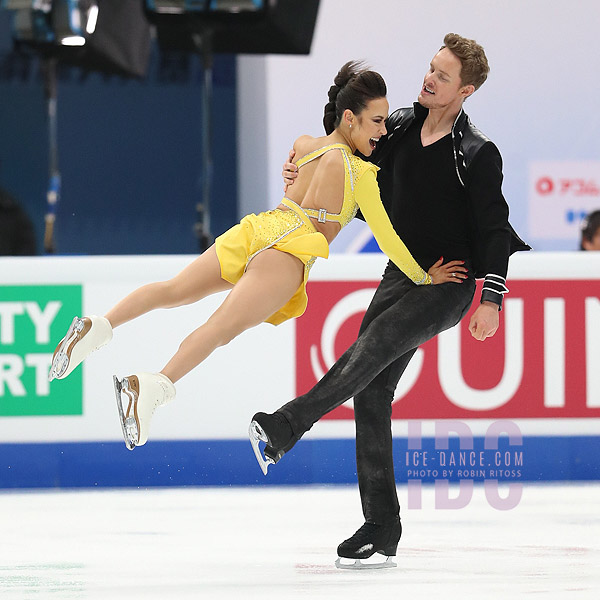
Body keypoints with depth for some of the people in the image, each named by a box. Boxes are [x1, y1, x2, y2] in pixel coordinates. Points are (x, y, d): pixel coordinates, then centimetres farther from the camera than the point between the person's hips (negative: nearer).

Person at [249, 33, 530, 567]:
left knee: (377, 340, -30)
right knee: (372, 393, -5)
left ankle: (286, 428, -35)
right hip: (402, 277, 6)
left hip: (450, 286, -6)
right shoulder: (399, 128, 7)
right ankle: (382, 525, -3)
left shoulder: (477, 155, -10)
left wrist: (492, 299, -18)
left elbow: (494, 230, -9)